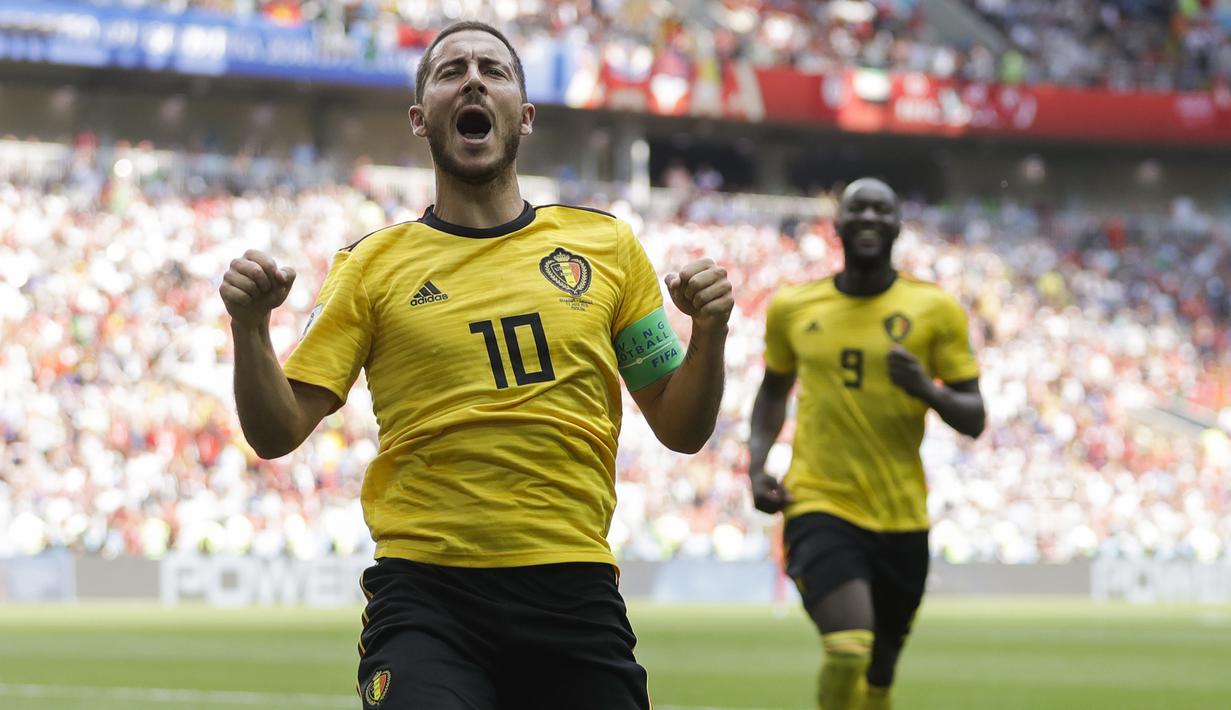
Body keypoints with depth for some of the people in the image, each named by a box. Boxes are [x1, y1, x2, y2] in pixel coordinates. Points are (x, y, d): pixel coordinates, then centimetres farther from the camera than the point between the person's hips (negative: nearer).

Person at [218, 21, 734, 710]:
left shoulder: (605, 245, 11)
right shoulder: (373, 264, 8)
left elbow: (681, 429, 13)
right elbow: (278, 433, 3)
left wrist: (709, 334, -5)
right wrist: (250, 328, -14)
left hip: (575, 596, 2)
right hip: (427, 595, -2)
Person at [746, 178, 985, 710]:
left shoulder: (934, 310, 1)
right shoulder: (792, 308, 4)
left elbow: (973, 419, 1)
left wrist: (928, 390, -19)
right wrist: (756, 463, 7)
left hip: (902, 520, 2)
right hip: (820, 506, -2)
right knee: (848, 651, -25)